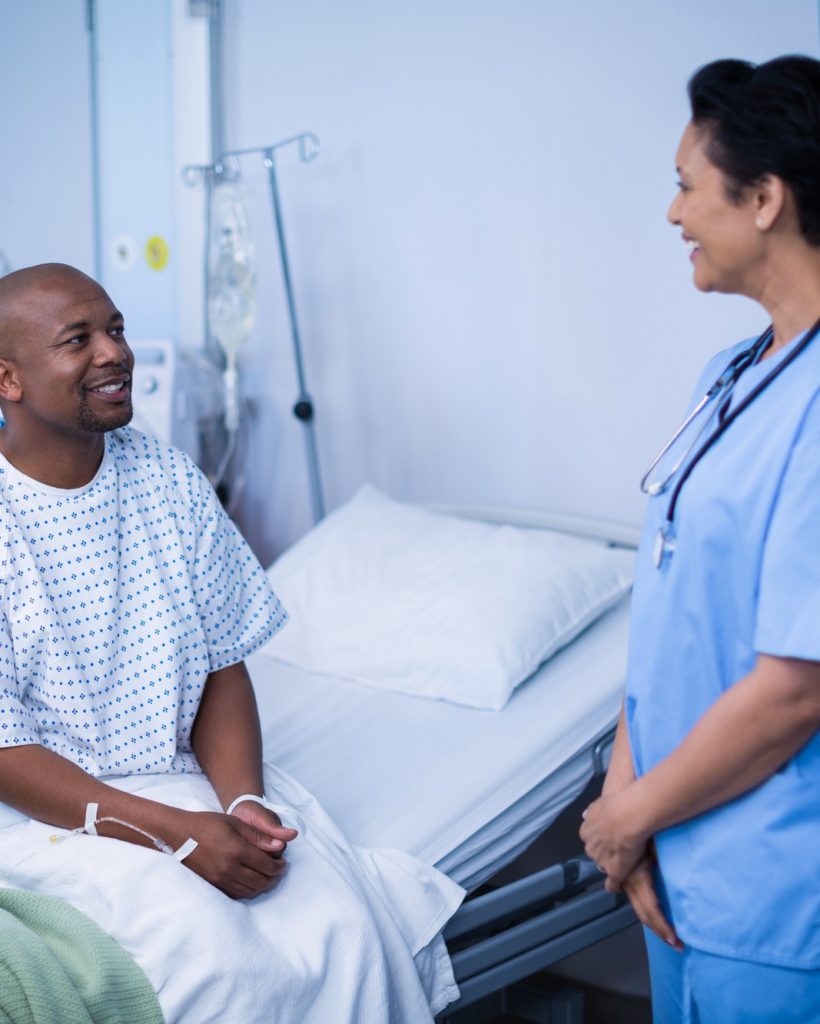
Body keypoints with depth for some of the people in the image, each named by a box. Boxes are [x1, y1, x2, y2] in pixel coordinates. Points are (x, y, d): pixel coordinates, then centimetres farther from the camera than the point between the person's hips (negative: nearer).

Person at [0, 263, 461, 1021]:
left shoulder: (171, 482, 4)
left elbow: (223, 668, 6)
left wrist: (241, 801, -12)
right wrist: (174, 832, -20)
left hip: (186, 776, 5)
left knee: (342, 927, -19)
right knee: (206, 948, -29)